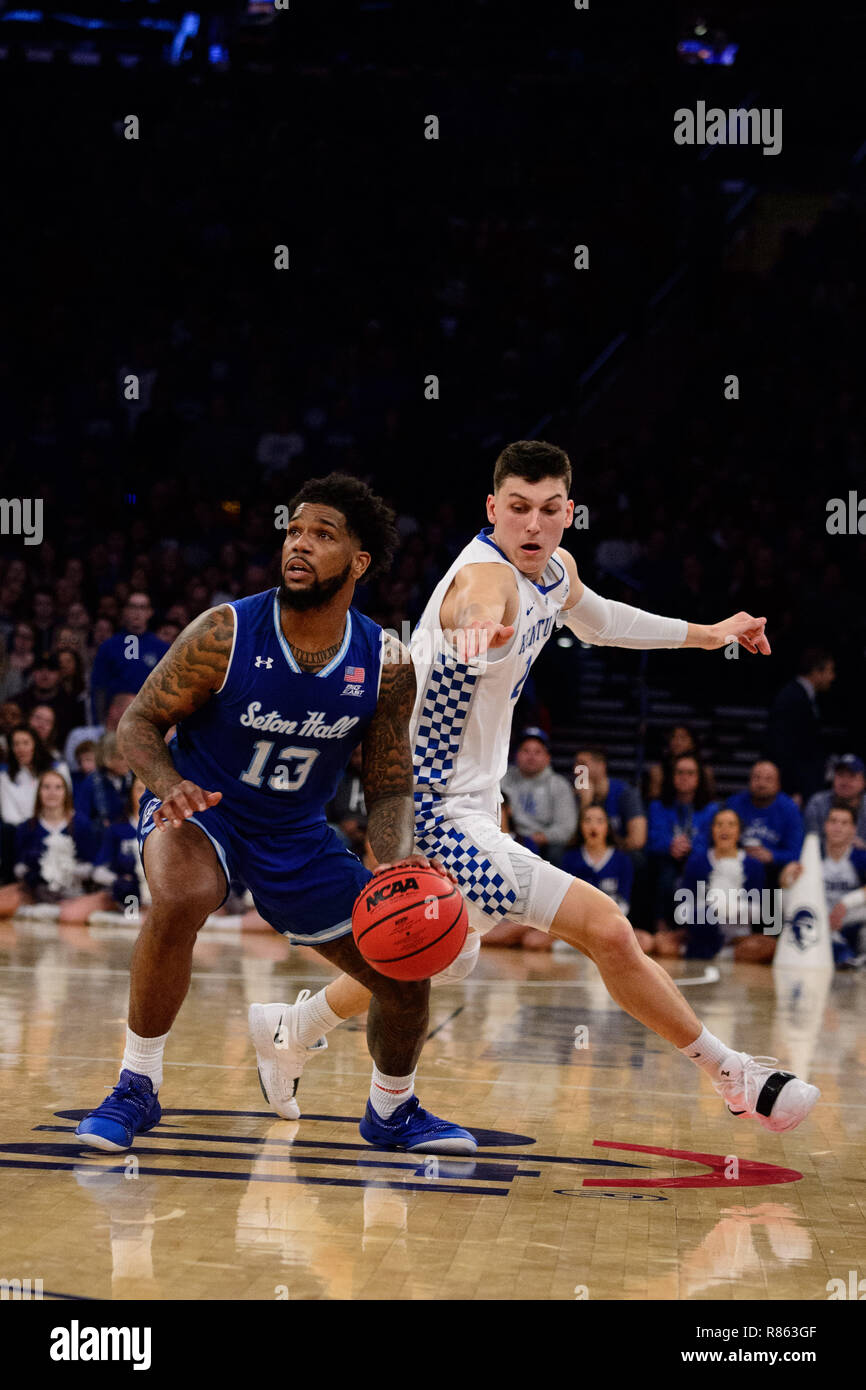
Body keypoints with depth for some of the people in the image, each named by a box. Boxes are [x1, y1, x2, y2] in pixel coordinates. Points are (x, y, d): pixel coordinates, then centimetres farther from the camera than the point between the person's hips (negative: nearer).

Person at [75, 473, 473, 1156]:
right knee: (179, 900, -38)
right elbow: (139, 721, -11)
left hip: (297, 832, 4)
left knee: (406, 973, 1)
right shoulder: (225, 634, -20)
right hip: (200, 811, -4)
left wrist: (395, 863, -24)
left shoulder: (387, 665, -12)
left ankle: (393, 1110, 32)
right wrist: (168, 782, -33)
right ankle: (137, 1087, -20)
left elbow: (389, 786, -3)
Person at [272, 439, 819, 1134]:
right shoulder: (487, 575, -26)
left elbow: (598, 620, 27)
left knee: (440, 958, 29)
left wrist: (705, 634, 34)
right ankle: (735, 1075, -3)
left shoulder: (558, 571, 3)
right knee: (605, 927, -16)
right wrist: (476, 633, -76)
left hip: (463, 804, 10)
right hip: (436, 811, -10)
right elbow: (476, 611, -53)